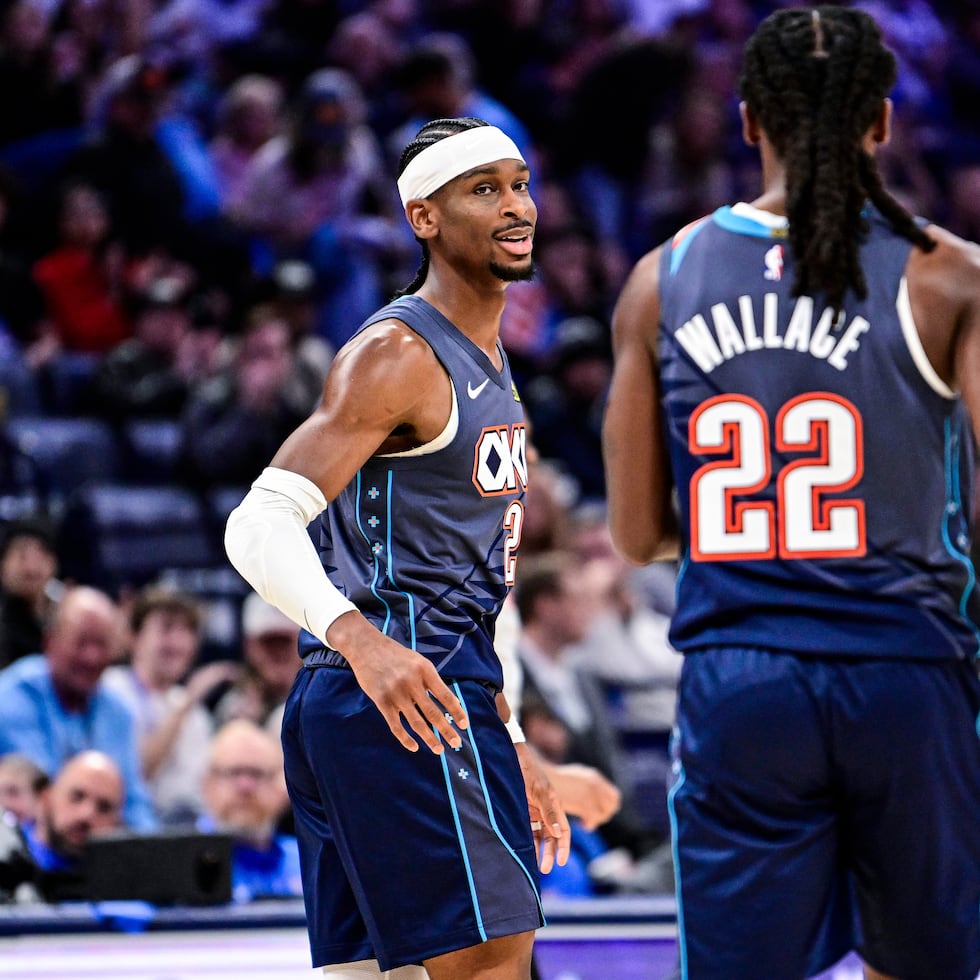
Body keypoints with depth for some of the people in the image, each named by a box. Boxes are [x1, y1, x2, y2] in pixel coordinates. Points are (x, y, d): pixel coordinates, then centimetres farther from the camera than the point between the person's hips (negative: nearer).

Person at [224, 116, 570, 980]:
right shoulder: (397, 354, -10)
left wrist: (511, 748, 26)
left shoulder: (488, 366, 21)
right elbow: (259, 526, -20)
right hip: (397, 693, -10)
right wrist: (361, 639, -36)